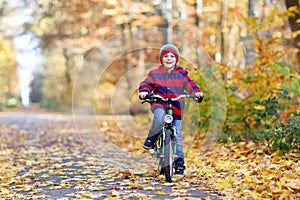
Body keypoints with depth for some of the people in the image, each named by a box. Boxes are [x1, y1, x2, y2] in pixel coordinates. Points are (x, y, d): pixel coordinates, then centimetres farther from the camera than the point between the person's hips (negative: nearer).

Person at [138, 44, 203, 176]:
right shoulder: (154, 73, 6)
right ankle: (151, 138, -9)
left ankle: (179, 162, 11)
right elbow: (146, 83, 2)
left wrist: (197, 92, -22)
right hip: (159, 104, -1)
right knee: (159, 117, -37)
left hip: (176, 108, 1)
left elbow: (190, 84, -2)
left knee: (177, 135, -1)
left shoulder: (181, 73, 6)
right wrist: (144, 91, -21)